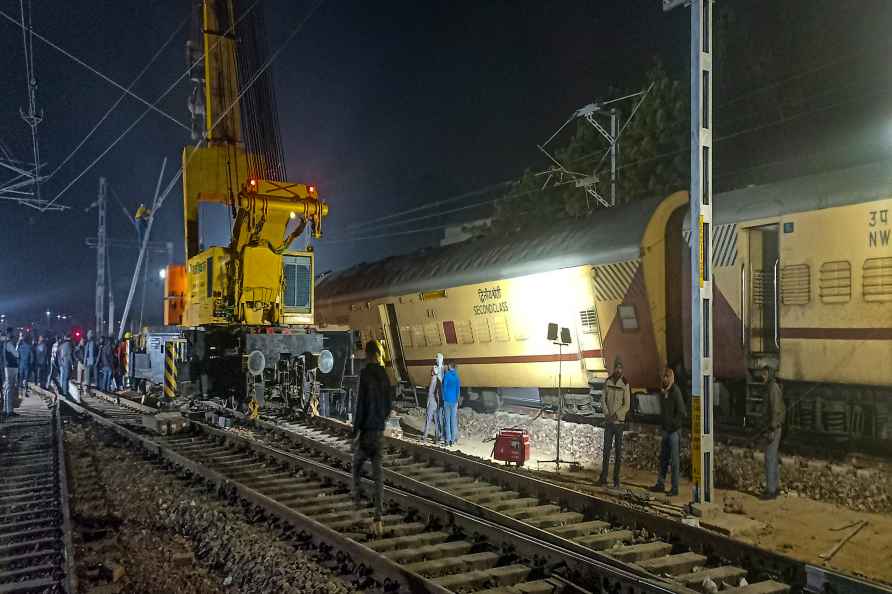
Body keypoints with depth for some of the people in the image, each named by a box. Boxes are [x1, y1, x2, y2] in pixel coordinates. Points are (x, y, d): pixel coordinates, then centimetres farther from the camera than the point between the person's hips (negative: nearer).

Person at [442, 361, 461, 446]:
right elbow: (458, 389, 4)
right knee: (453, 420, 7)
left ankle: (448, 440, 2)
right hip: (454, 400, 2)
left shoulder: (447, 375, -8)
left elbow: (444, 387, -6)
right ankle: (453, 440, 8)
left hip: (447, 400, -2)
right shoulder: (457, 376, 1)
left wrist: (443, 398, 4)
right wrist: (457, 400, 12)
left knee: (447, 420, 3)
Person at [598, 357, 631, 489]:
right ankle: (603, 477, 10)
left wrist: (616, 415, -17)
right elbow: (604, 400, 5)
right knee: (606, 449, 4)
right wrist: (607, 414, -9)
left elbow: (627, 405, -7)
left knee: (618, 452, 4)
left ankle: (616, 480, 9)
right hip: (608, 422, 3)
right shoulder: (607, 382, 4)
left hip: (619, 422, -3)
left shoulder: (625, 384, -7)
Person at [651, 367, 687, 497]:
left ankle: (675, 488, 3)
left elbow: (681, 412, -17)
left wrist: (674, 424, -15)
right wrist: (661, 425, 13)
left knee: (674, 459, -3)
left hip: (673, 430, -8)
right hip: (665, 429, 8)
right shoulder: (663, 392, 11)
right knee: (663, 457, 14)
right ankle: (661, 484, 23)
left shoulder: (675, 391, -14)